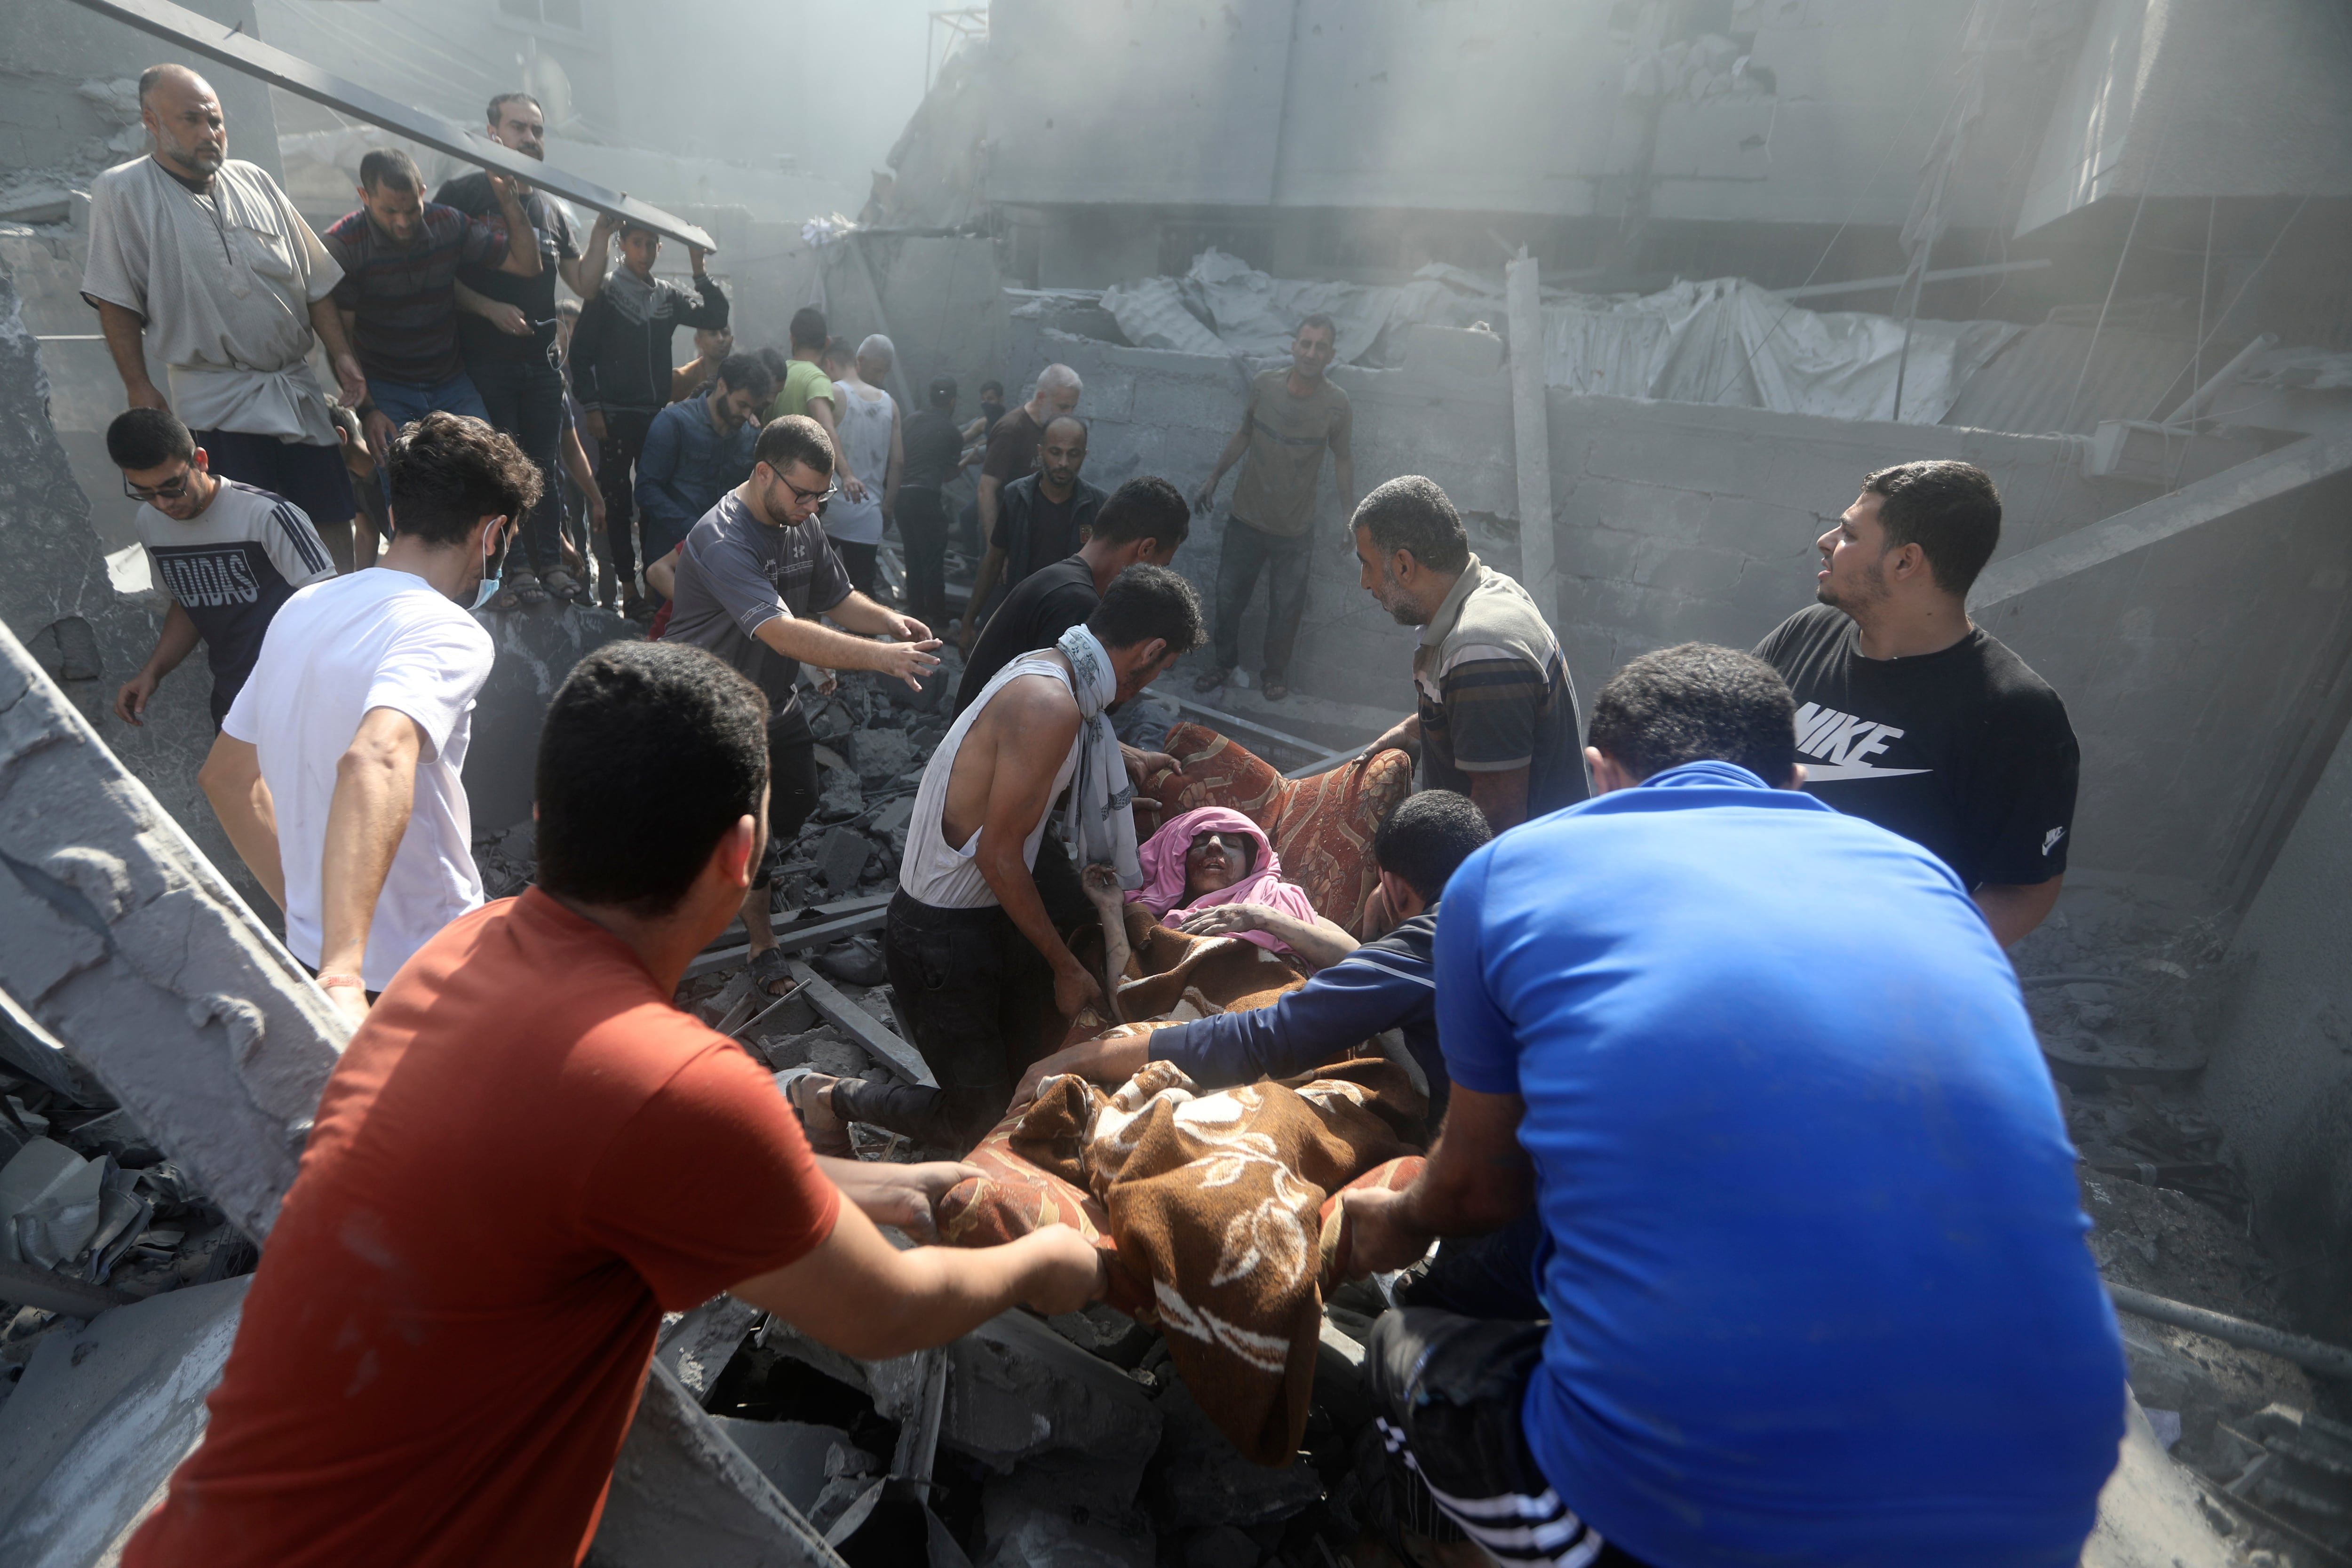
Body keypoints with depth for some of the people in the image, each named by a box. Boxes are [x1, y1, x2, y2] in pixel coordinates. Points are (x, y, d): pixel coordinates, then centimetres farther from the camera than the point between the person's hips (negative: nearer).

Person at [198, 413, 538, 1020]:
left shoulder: (301, 609, 5)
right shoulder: (446, 634, -22)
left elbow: (225, 775, 16)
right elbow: (376, 763, -42)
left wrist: (301, 903, 19)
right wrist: (344, 977, -49)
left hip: (310, 950, 8)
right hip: (422, 976, -8)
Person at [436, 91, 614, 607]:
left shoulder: (553, 210, 17)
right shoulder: (462, 194, 1)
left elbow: (586, 285, 11)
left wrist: (602, 234, -1)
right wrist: (491, 309, -17)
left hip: (541, 359, 5)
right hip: (485, 358, -4)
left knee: (547, 464, 5)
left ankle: (552, 564, 11)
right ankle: (517, 566, 1)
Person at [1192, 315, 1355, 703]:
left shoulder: (1336, 405, -12)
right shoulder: (1264, 384, -8)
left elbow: (1343, 459, 0)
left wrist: (1350, 514, -4)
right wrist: (1213, 479, 10)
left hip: (1295, 530, -2)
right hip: (1246, 519, 2)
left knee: (1286, 608, 11)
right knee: (1228, 597, 13)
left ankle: (1275, 673, 33)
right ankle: (1224, 663, 35)